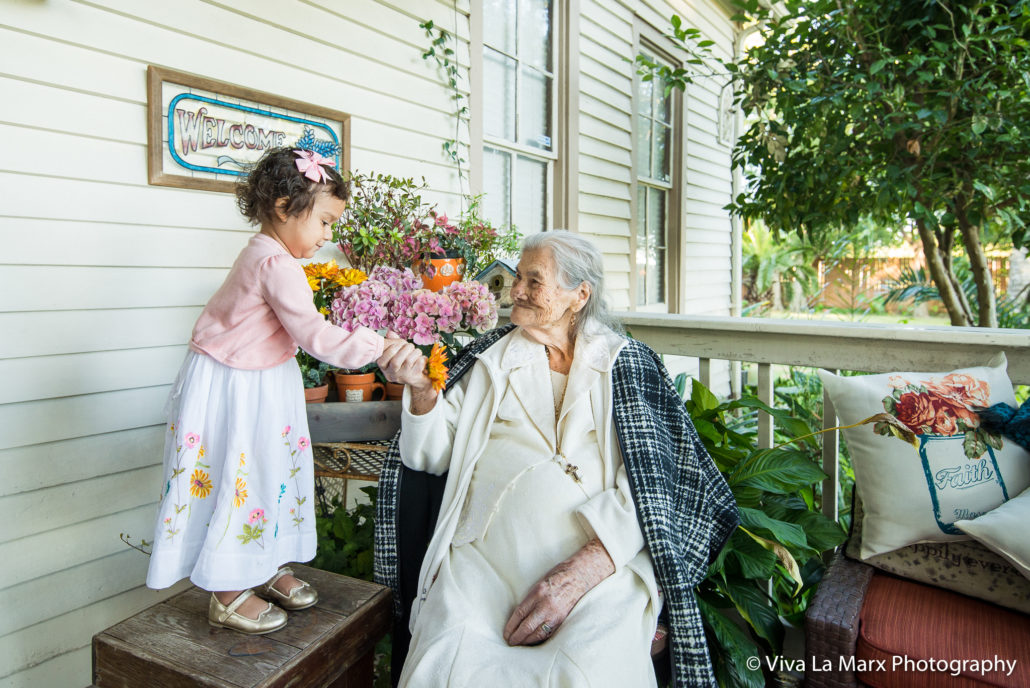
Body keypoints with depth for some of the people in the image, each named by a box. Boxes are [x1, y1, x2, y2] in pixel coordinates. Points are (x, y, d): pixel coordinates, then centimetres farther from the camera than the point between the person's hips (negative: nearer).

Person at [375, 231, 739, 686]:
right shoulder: (489, 356, 16)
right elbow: (434, 454, 12)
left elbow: (650, 487, -3)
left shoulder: (628, 365, 8)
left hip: (601, 561, -1)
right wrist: (422, 391, -7)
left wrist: (579, 572, -16)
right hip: (485, 555, 2)